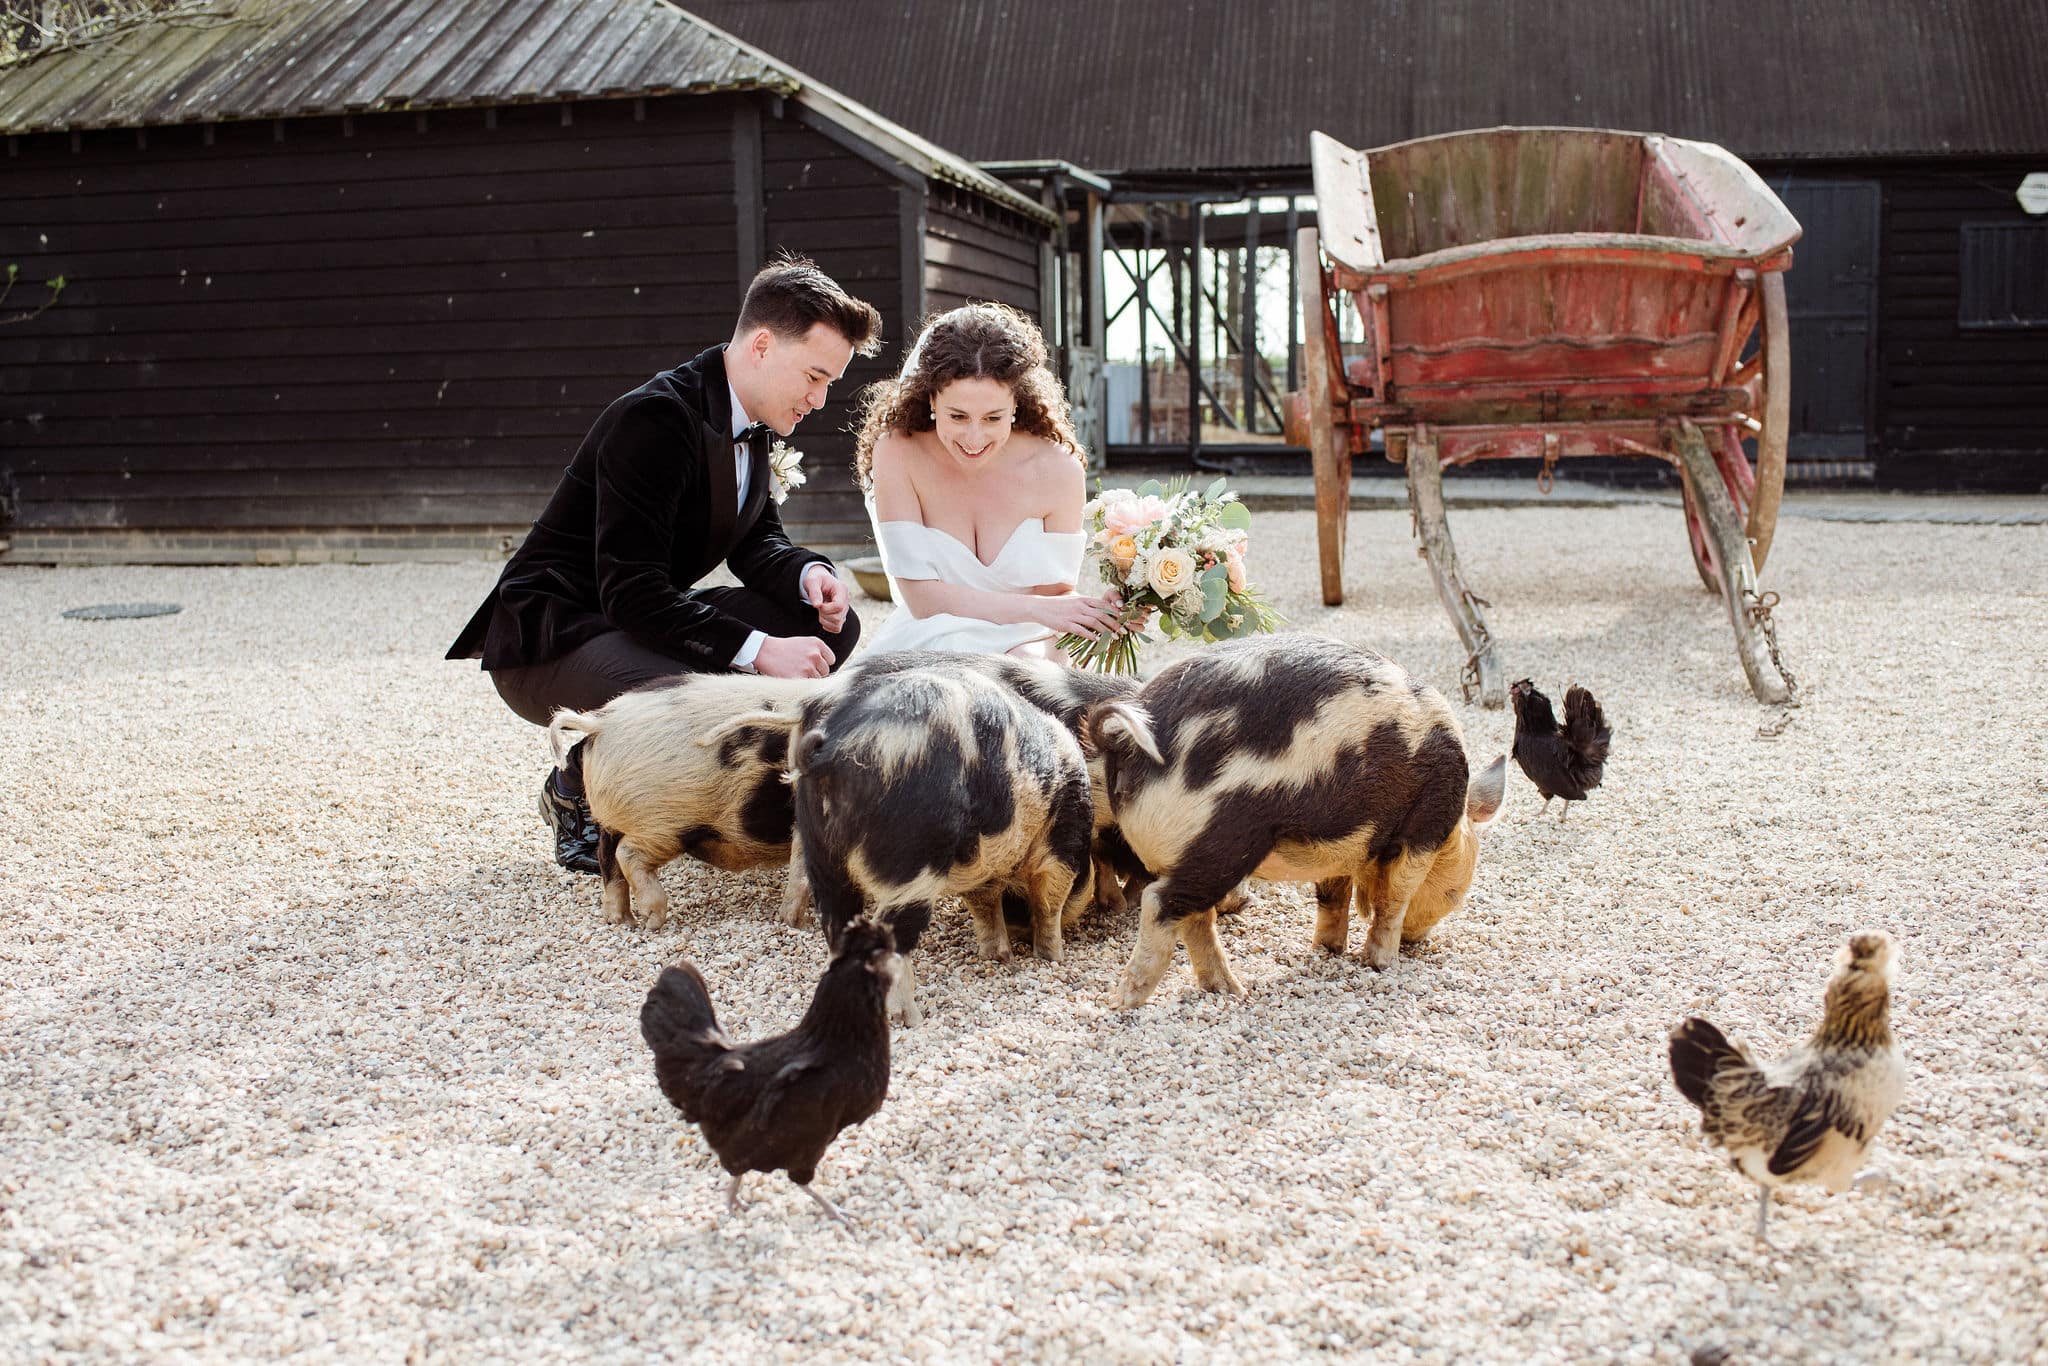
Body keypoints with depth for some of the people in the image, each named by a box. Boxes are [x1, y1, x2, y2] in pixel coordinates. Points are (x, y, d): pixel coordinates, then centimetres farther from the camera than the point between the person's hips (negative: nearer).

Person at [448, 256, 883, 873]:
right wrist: (758, 651, -34)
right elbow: (632, 594, -30)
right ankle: (576, 790, -4)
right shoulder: (656, 418, -26)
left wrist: (808, 572, -12)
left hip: (645, 622, 9)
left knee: (828, 624, -2)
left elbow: (756, 541, 11)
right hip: (550, 639, -9)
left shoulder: (750, 423, 3)